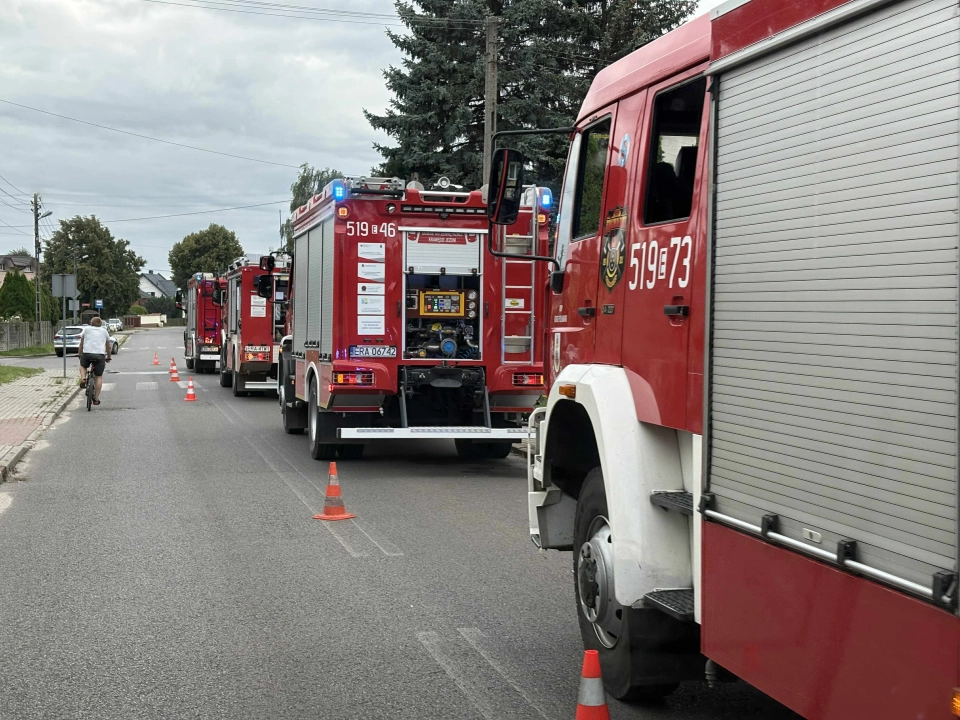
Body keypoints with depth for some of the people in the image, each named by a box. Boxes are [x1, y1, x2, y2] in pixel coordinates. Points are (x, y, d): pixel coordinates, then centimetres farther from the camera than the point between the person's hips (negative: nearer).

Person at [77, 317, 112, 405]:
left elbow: (81, 344, 16)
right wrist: (108, 357, 37)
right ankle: (96, 399, 6)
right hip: (100, 355, 0)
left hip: (87, 353, 0)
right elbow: (109, 347, 24)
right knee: (99, 377, 9)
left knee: (82, 366, 31)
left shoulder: (86, 329, 17)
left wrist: (79, 355, 25)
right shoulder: (104, 331, 21)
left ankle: (83, 378, 3)